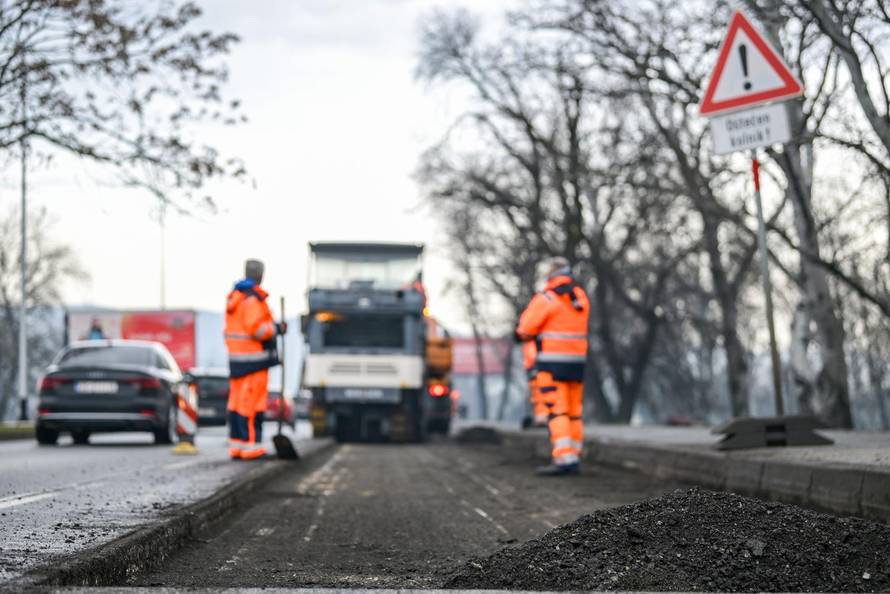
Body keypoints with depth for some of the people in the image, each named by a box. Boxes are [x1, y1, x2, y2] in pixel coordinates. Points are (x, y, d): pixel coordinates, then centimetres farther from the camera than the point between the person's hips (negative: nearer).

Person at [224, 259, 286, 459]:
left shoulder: (234, 297, 15)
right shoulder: (253, 298, -15)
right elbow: (256, 329, -21)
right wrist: (277, 328, -6)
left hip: (236, 357, 9)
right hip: (253, 358, -9)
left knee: (237, 402, 9)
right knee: (252, 403, -8)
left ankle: (236, 445, 12)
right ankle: (252, 445, -8)